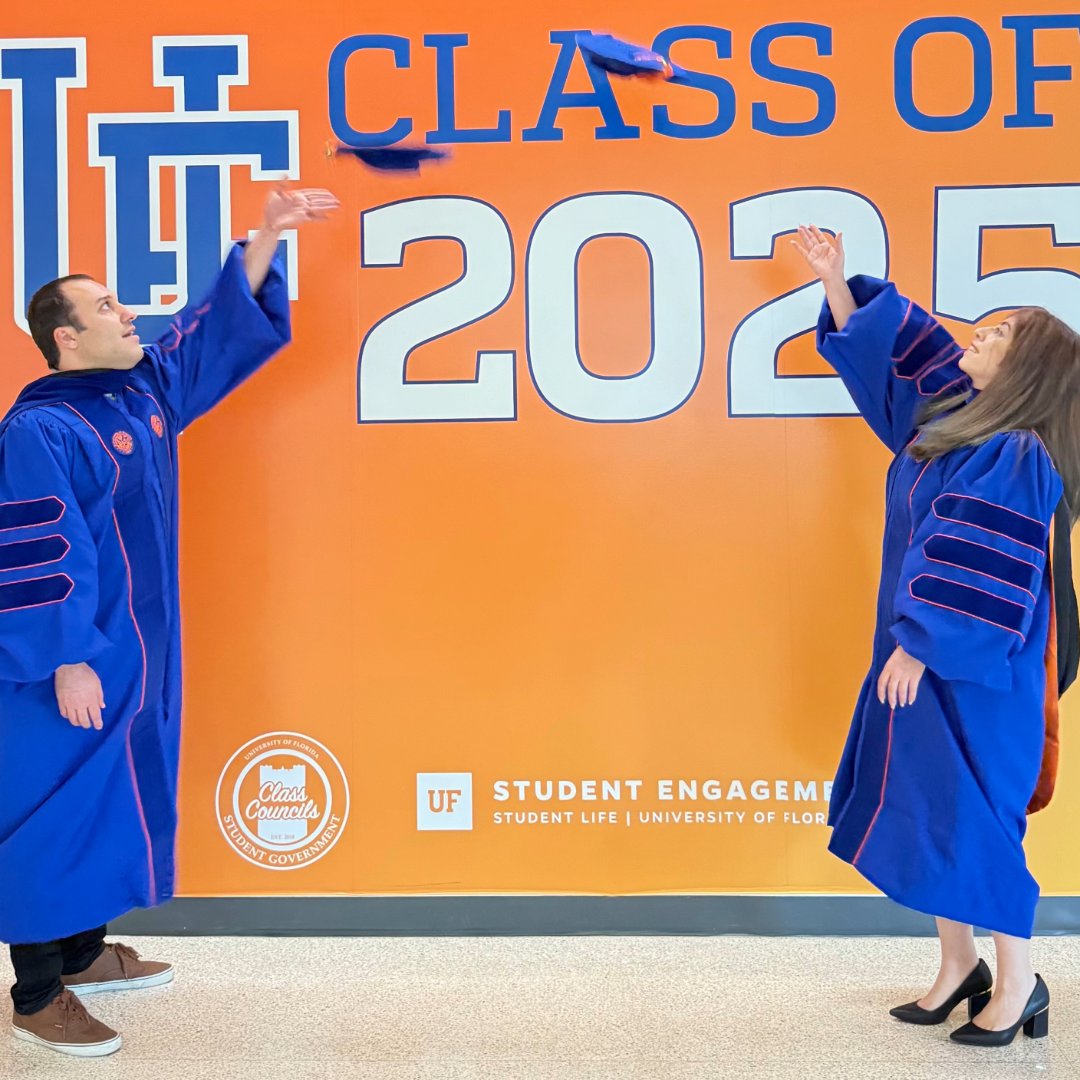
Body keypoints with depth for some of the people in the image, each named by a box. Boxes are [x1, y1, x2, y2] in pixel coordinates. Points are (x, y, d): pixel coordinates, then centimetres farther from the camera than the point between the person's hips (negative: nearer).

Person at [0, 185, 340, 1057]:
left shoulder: (148, 385, 7)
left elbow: (225, 322, 13)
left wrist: (268, 234, 7)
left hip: (139, 651, 9)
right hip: (77, 664, -9)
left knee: (118, 797, 17)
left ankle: (84, 953, 35)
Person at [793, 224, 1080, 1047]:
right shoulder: (947, 415, 7)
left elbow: (979, 571, -21)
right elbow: (883, 352, 18)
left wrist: (919, 644, -18)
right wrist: (837, 282, 14)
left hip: (970, 671, -8)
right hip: (925, 655, 8)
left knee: (969, 816, 1)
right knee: (928, 811, 13)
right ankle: (959, 967, 28)